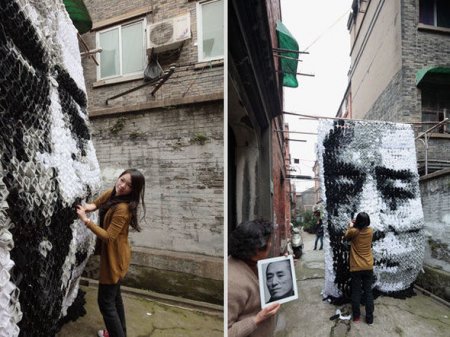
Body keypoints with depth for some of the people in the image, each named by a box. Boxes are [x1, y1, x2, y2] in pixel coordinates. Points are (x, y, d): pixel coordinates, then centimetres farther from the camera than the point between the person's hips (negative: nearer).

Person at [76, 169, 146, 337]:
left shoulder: (123, 208, -29)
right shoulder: (111, 194, -2)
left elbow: (108, 237, -29)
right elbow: (98, 202, 19)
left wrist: (85, 220, -28)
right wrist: (91, 206, -3)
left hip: (115, 258, -10)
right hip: (111, 254, 10)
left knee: (105, 302, 3)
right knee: (114, 296, 24)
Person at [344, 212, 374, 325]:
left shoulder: (353, 231, -15)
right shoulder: (370, 231, -5)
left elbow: (345, 237, 7)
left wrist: (350, 227, 17)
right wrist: (355, 226, 19)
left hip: (356, 268, -2)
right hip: (368, 267, 3)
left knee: (356, 292, 9)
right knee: (368, 292, 11)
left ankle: (356, 316, 18)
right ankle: (369, 317, 16)